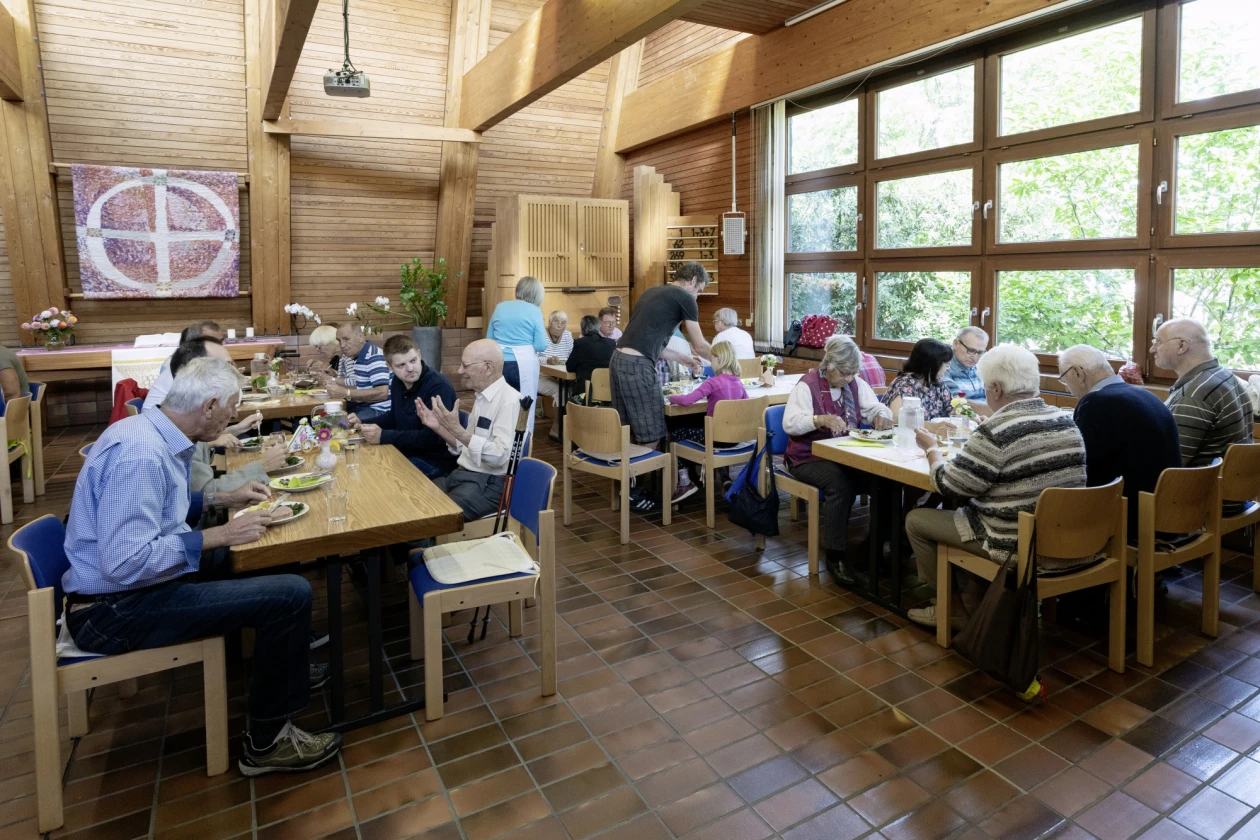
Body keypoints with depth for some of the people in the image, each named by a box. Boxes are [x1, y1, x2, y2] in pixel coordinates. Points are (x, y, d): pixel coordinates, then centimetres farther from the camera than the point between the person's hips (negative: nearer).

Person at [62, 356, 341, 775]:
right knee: (291, 595, -20)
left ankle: (285, 668, 36)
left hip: (128, 585, 11)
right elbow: (125, 563, -31)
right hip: (116, 609, -11)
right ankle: (267, 741, -1)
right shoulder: (141, 455, -27)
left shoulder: (147, 431, 4)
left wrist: (225, 499, 15)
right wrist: (219, 535, -23)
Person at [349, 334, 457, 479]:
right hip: (407, 451, 8)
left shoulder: (439, 387, -23)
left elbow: (433, 438, -27)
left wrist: (384, 436, -27)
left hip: (435, 460, -8)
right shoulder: (397, 381, 5)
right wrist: (363, 424, 5)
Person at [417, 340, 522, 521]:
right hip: (462, 475, 8)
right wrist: (438, 427, 1)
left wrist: (457, 429, -27)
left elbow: (500, 456, -25)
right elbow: (466, 446, 14)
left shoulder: (509, 400, -16)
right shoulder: (481, 396, 12)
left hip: (488, 484, -8)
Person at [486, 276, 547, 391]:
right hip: (523, 365, -4)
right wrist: (540, 332, 13)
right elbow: (541, 346, -6)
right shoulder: (534, 311, -2)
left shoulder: (500, 307, 10)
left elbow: (489, 340, 15)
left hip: (499, 365, 4)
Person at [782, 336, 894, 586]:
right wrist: (821, 419, -38)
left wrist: (881, 415, -11)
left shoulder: (855, 383, 9)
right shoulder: (807, 385, -11)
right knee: (840, 483, -34)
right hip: (810, 458, -6)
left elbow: (875, 407, 14)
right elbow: (790, 423, -21)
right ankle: (834, 558, -23)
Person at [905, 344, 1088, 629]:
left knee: (915, 520, 7)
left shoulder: (996, 432, -22)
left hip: (1020, 549, -8)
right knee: (966, 507, 29)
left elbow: (949, 486, -14)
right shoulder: (1066, 422, 1)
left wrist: (931, 448, 4)